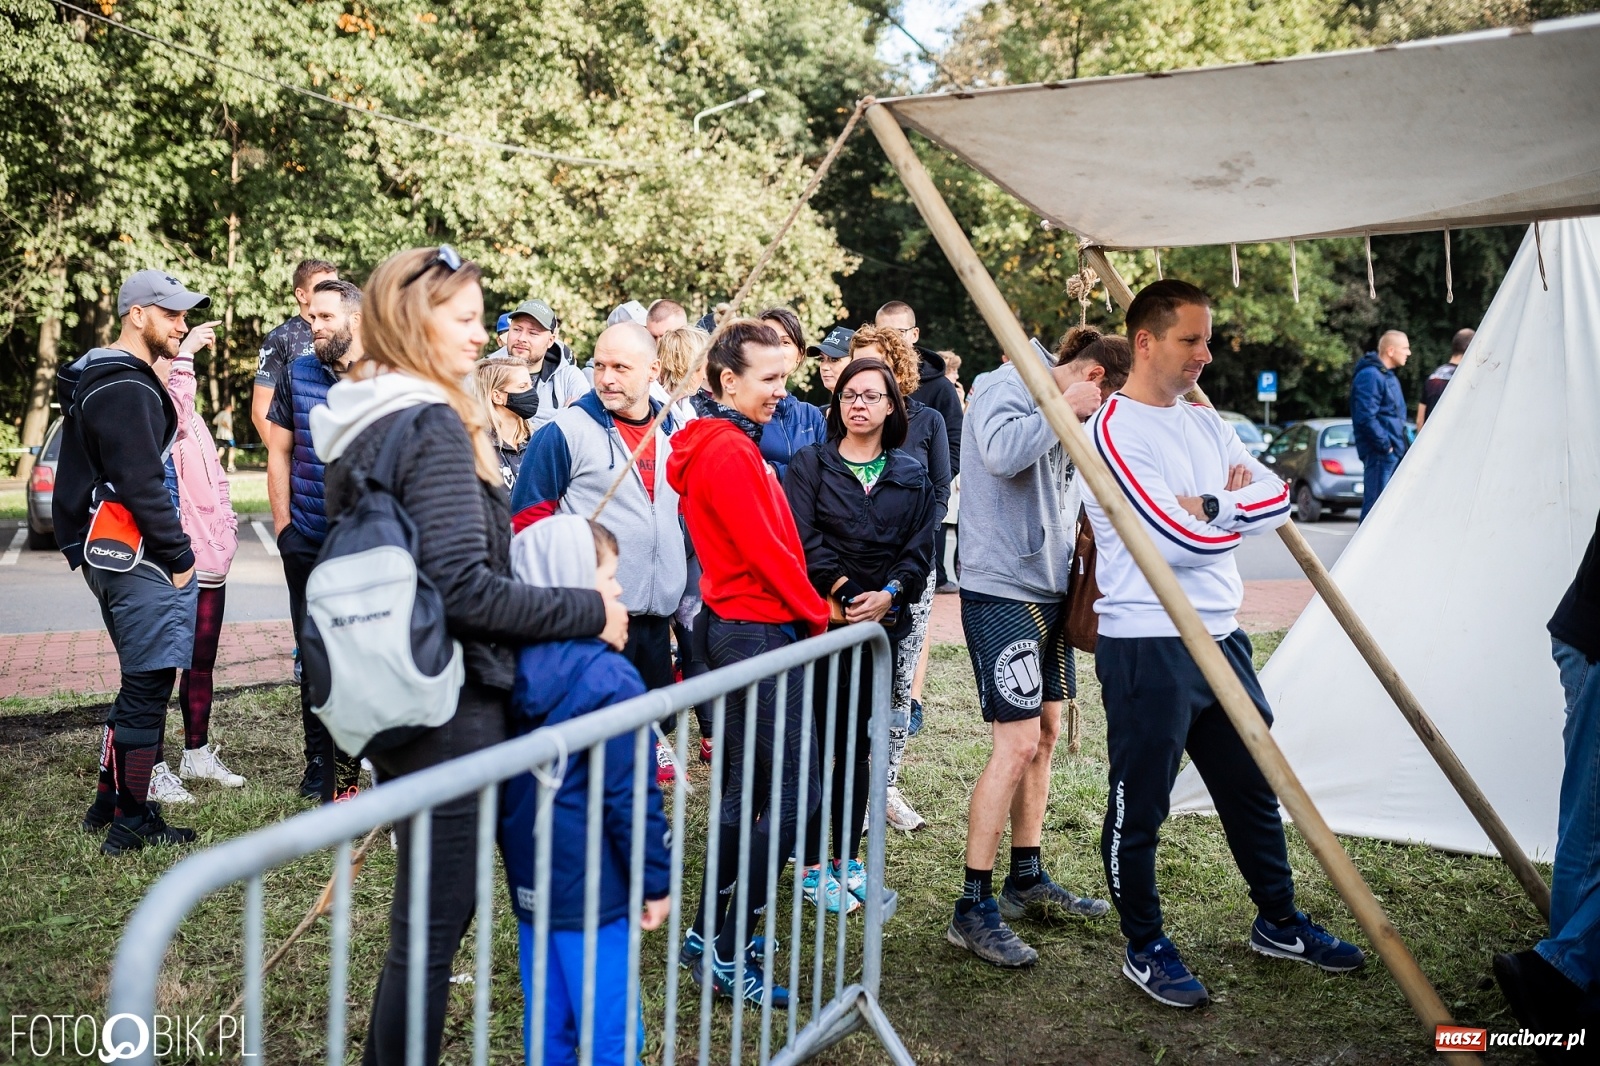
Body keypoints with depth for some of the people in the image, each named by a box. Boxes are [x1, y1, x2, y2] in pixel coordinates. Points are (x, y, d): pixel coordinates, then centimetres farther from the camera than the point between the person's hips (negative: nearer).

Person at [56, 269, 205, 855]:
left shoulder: (103, 380, 19)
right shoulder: (126, 389, -16)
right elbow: (142, 484, -21)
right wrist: (178, 556, -14)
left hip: (108, 553, 11)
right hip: (134, 556, -11)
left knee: (141, 681, 18)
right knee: (148, 682, -4)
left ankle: (109, 801, 26)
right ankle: (131, 821, 3)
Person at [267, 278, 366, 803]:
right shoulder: (296, 374, 6)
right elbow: (279, 454, 10)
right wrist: (283, 524, 3)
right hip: (307, 543, 3)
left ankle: (351, 763, 16)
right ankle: (320, 762, 23)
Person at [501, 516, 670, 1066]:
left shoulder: (513, 666, 1)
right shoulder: (608, 678, -20)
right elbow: (630, 794, -19)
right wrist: (656, 881, -8)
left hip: (530, 876, 7)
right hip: (590, 886, -7)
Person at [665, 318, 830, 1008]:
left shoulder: (723, 445, 17)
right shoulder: (731, 452, -16)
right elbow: (764, 548, -18)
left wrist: (803, 609, 10)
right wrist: (816, 613, -5)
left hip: (736, 625, 11)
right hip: (758, 628, -11)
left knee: (744, 788, 16)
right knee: (796, 788, -8)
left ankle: (708, 934, 25)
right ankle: (728, 954, -3)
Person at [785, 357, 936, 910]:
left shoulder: (912, 475, 11)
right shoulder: (810, 464, 2)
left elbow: (920, 549, 4)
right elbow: (802, 542, -8)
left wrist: (888, 595, -13)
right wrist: (846, 594, -16)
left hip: (883, 624, 3)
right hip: (820, 620, -3)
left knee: (857, 744, 11)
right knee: (819, 742, -2)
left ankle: (848, 859, 21)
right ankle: (812, 868, 8)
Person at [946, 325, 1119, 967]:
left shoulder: (1062, 419, 17)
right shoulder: (1007, 388, -10)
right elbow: (1001, 452, -31)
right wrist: (1064, 410, -21)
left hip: (1049, 590, 10)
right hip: (1001, 591, -10)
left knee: (1044, 731, 13)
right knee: (1017, 742, -13)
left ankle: (1028, 879, 27)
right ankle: (974, 908, -5)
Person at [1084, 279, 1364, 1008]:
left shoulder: (1202, 422, 14)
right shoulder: (1113, 430, -12)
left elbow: (1276, 498, 5)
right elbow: (1174, 537, -20)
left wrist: (1212, 505, -12)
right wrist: (1240, 512, -2)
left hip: (1220, 639, 8)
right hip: (1146, 648, -8)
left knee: (1252, 788, 19)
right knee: (1139, 807, 4)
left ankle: (1278, 923, 36)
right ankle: (1144, 949, 19)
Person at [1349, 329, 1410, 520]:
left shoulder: (1389, 376, 19)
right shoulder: (1370, 376, -14)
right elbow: (1366, 417, -22)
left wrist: (1404, 443, 15)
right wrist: (1385, 445, -18)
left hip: (1394, 452, 10)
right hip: (1379, 453, -10)